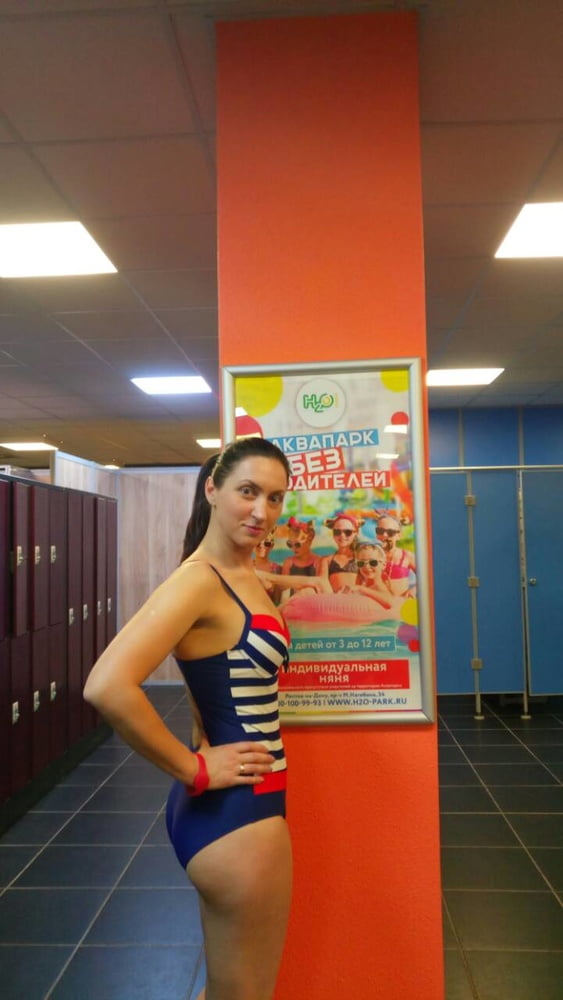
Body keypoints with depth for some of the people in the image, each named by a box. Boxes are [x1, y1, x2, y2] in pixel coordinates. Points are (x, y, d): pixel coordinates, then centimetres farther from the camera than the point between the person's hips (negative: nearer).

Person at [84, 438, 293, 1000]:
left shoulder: (242, 575, 6)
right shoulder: (199, 580, -21)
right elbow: (107, 688, -33)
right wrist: (194, 769, -22)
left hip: (246, 803, 9)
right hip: (233, 810, -9)